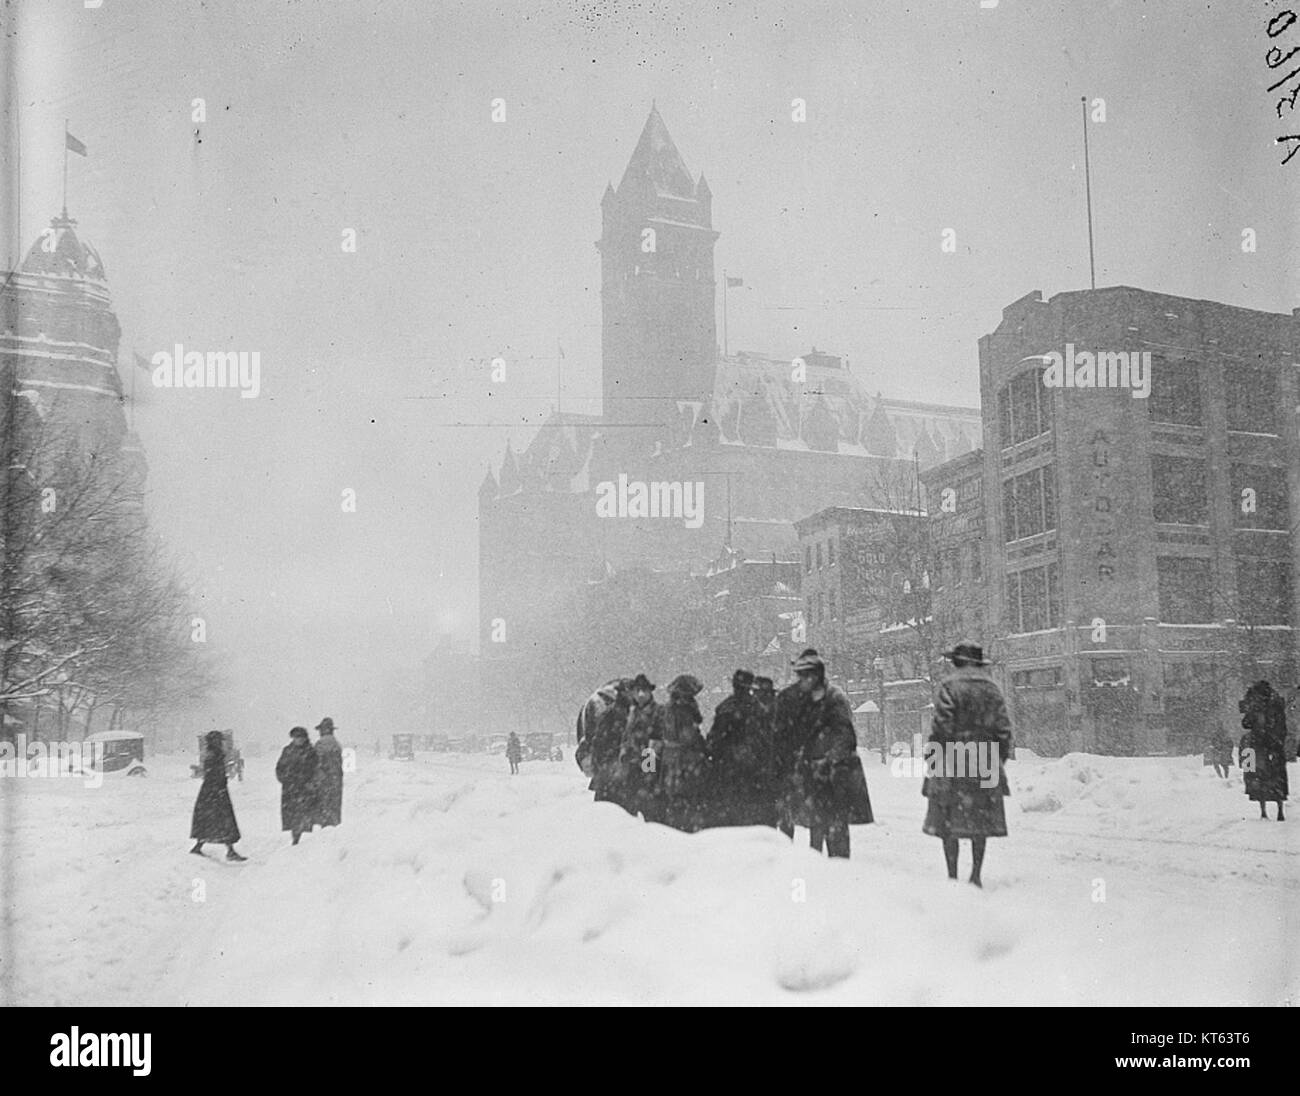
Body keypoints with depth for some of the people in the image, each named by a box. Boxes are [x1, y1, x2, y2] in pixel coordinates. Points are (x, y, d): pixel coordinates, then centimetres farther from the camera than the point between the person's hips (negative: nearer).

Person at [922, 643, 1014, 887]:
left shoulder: (949, 685, -5)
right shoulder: (992, 687, 9)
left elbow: (942, 723, -11)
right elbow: (1003, 726, 8)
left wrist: (934, 753, -3)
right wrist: (1001, 757, 15)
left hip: (952, 758, -4)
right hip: (985, 762, 4)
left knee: (948, 820, 1)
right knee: (981, 819, 9)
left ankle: (952, 876, 0)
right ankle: (976, 874, 8)